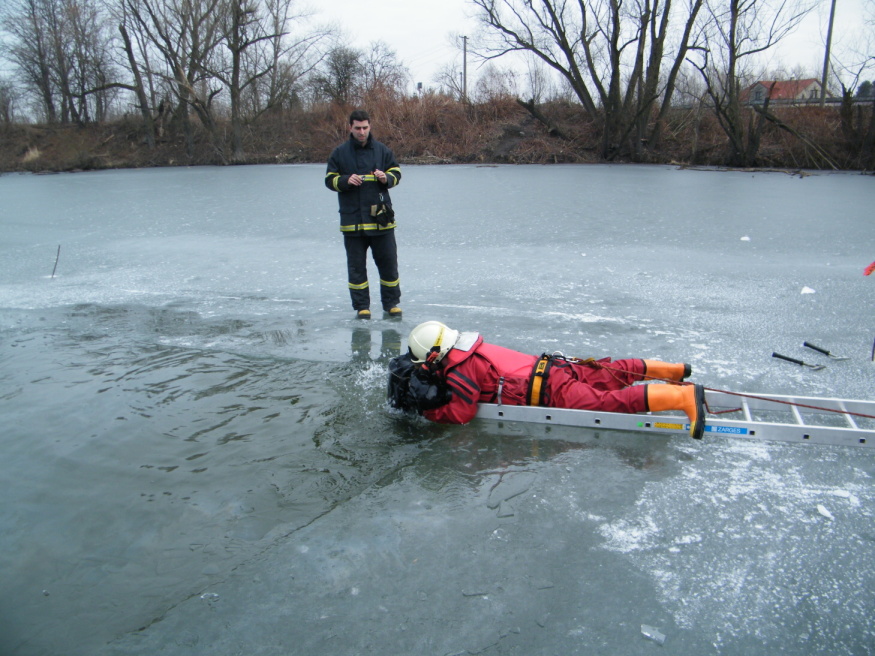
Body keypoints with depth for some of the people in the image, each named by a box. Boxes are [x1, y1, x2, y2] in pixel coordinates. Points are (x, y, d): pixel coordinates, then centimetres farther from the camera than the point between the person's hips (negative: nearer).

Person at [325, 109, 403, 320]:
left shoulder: (382, 150, 6)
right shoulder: (340, 153, 4)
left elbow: (396, 173, 11)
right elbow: (330, 180, 5)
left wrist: (386, 178, -11)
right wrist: (346, 180, -14)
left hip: (380, 217, 1)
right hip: (352, 219, 0)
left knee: (388, 262, 5)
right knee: (356, 265, 5)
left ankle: (391, 303, 19)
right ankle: (361, 306, 16)